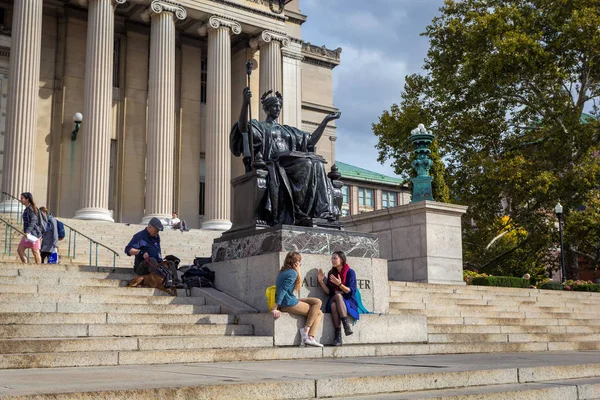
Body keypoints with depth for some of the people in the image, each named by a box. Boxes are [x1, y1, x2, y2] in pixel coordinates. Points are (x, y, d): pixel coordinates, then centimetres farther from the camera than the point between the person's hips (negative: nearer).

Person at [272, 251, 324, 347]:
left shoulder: (283, 271, 18)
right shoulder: (292, 273, -11)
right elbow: (282, 290, -21)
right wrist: (275, 309, -27)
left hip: (291, 301, 10)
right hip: (289, 304, -10)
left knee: (319, 313, 6)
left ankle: (310, 338, -11)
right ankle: (305, 330, -7)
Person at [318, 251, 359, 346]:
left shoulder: (350, 272, 0)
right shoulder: (331, 273, 12)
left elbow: (352, 292, -9)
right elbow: (329, 292, 8)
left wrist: (340, 284, -23)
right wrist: (321, 281, -4)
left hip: (348, 302, -3)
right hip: (334, 301, 3)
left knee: (338, 295, -35)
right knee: (333, 305, -34)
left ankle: (346, 324, -43)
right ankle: (338, 337, -43)